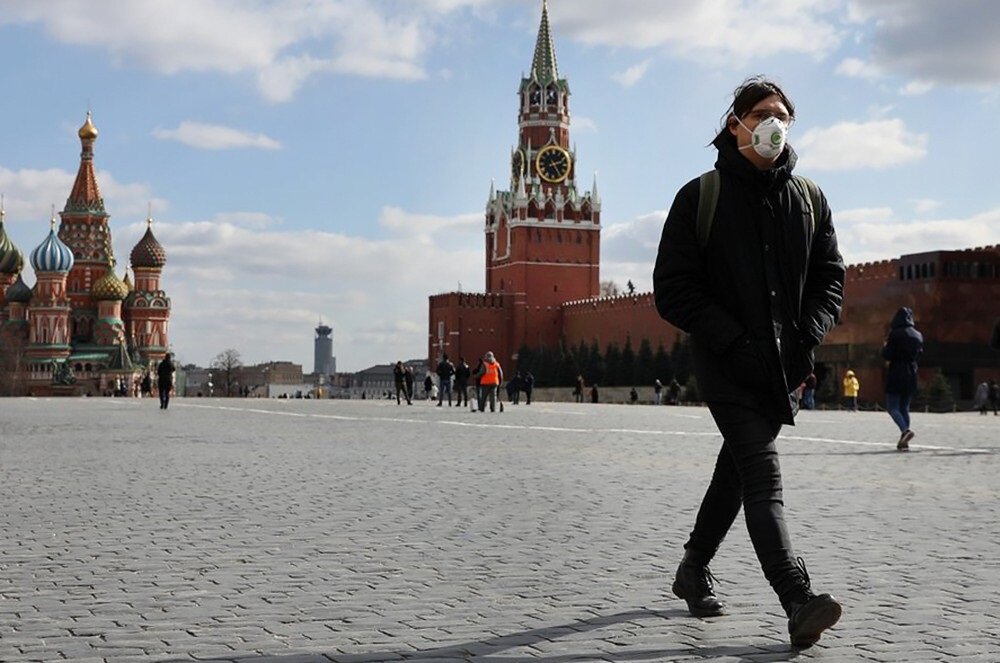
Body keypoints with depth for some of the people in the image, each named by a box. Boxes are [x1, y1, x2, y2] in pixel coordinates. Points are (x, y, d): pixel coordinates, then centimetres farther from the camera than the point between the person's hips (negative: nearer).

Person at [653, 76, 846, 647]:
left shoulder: (810, 199, 11)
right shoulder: (701, 197, -1)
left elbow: (831, 279, 13)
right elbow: (673, 289, -6)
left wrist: (807, 337, -6)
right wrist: (733, 342, -16)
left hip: (785, 368, 5)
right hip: (727, 366, -5)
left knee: (736, 472, 17)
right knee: (764, 481, -16)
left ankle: (694, 570, 35)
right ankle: (801, 604, -21)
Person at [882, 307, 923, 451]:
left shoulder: (895, 334, -11)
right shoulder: (918, 335, 7)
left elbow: (887, 356, -13)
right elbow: (919, 355, 17)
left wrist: (885, 346, 5)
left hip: (896, 375, -6)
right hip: (911, 375, 6)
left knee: (892, 407, -1)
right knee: (904, 408, 12)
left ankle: (905, 430, -25)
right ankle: (904, 442, 7)